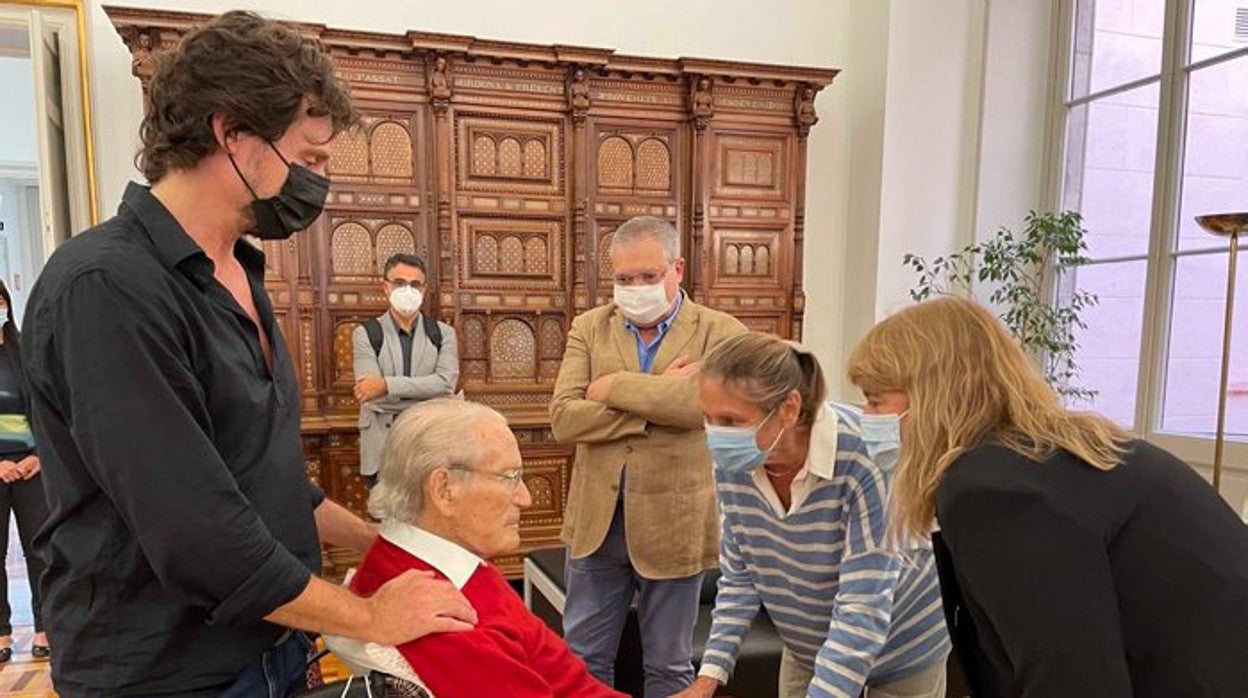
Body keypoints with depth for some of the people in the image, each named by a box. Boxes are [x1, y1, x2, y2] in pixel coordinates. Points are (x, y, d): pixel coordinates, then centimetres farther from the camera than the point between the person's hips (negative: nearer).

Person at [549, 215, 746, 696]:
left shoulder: (719, 331, -6)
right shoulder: (589, 327, 2)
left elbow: (704, 401, -25)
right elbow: (563, 418, -10)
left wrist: (613, 387, -16)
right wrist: (657, 400, -17)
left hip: (673, 522, -2)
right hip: (597, 519, 3)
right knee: (583, 659, 18)